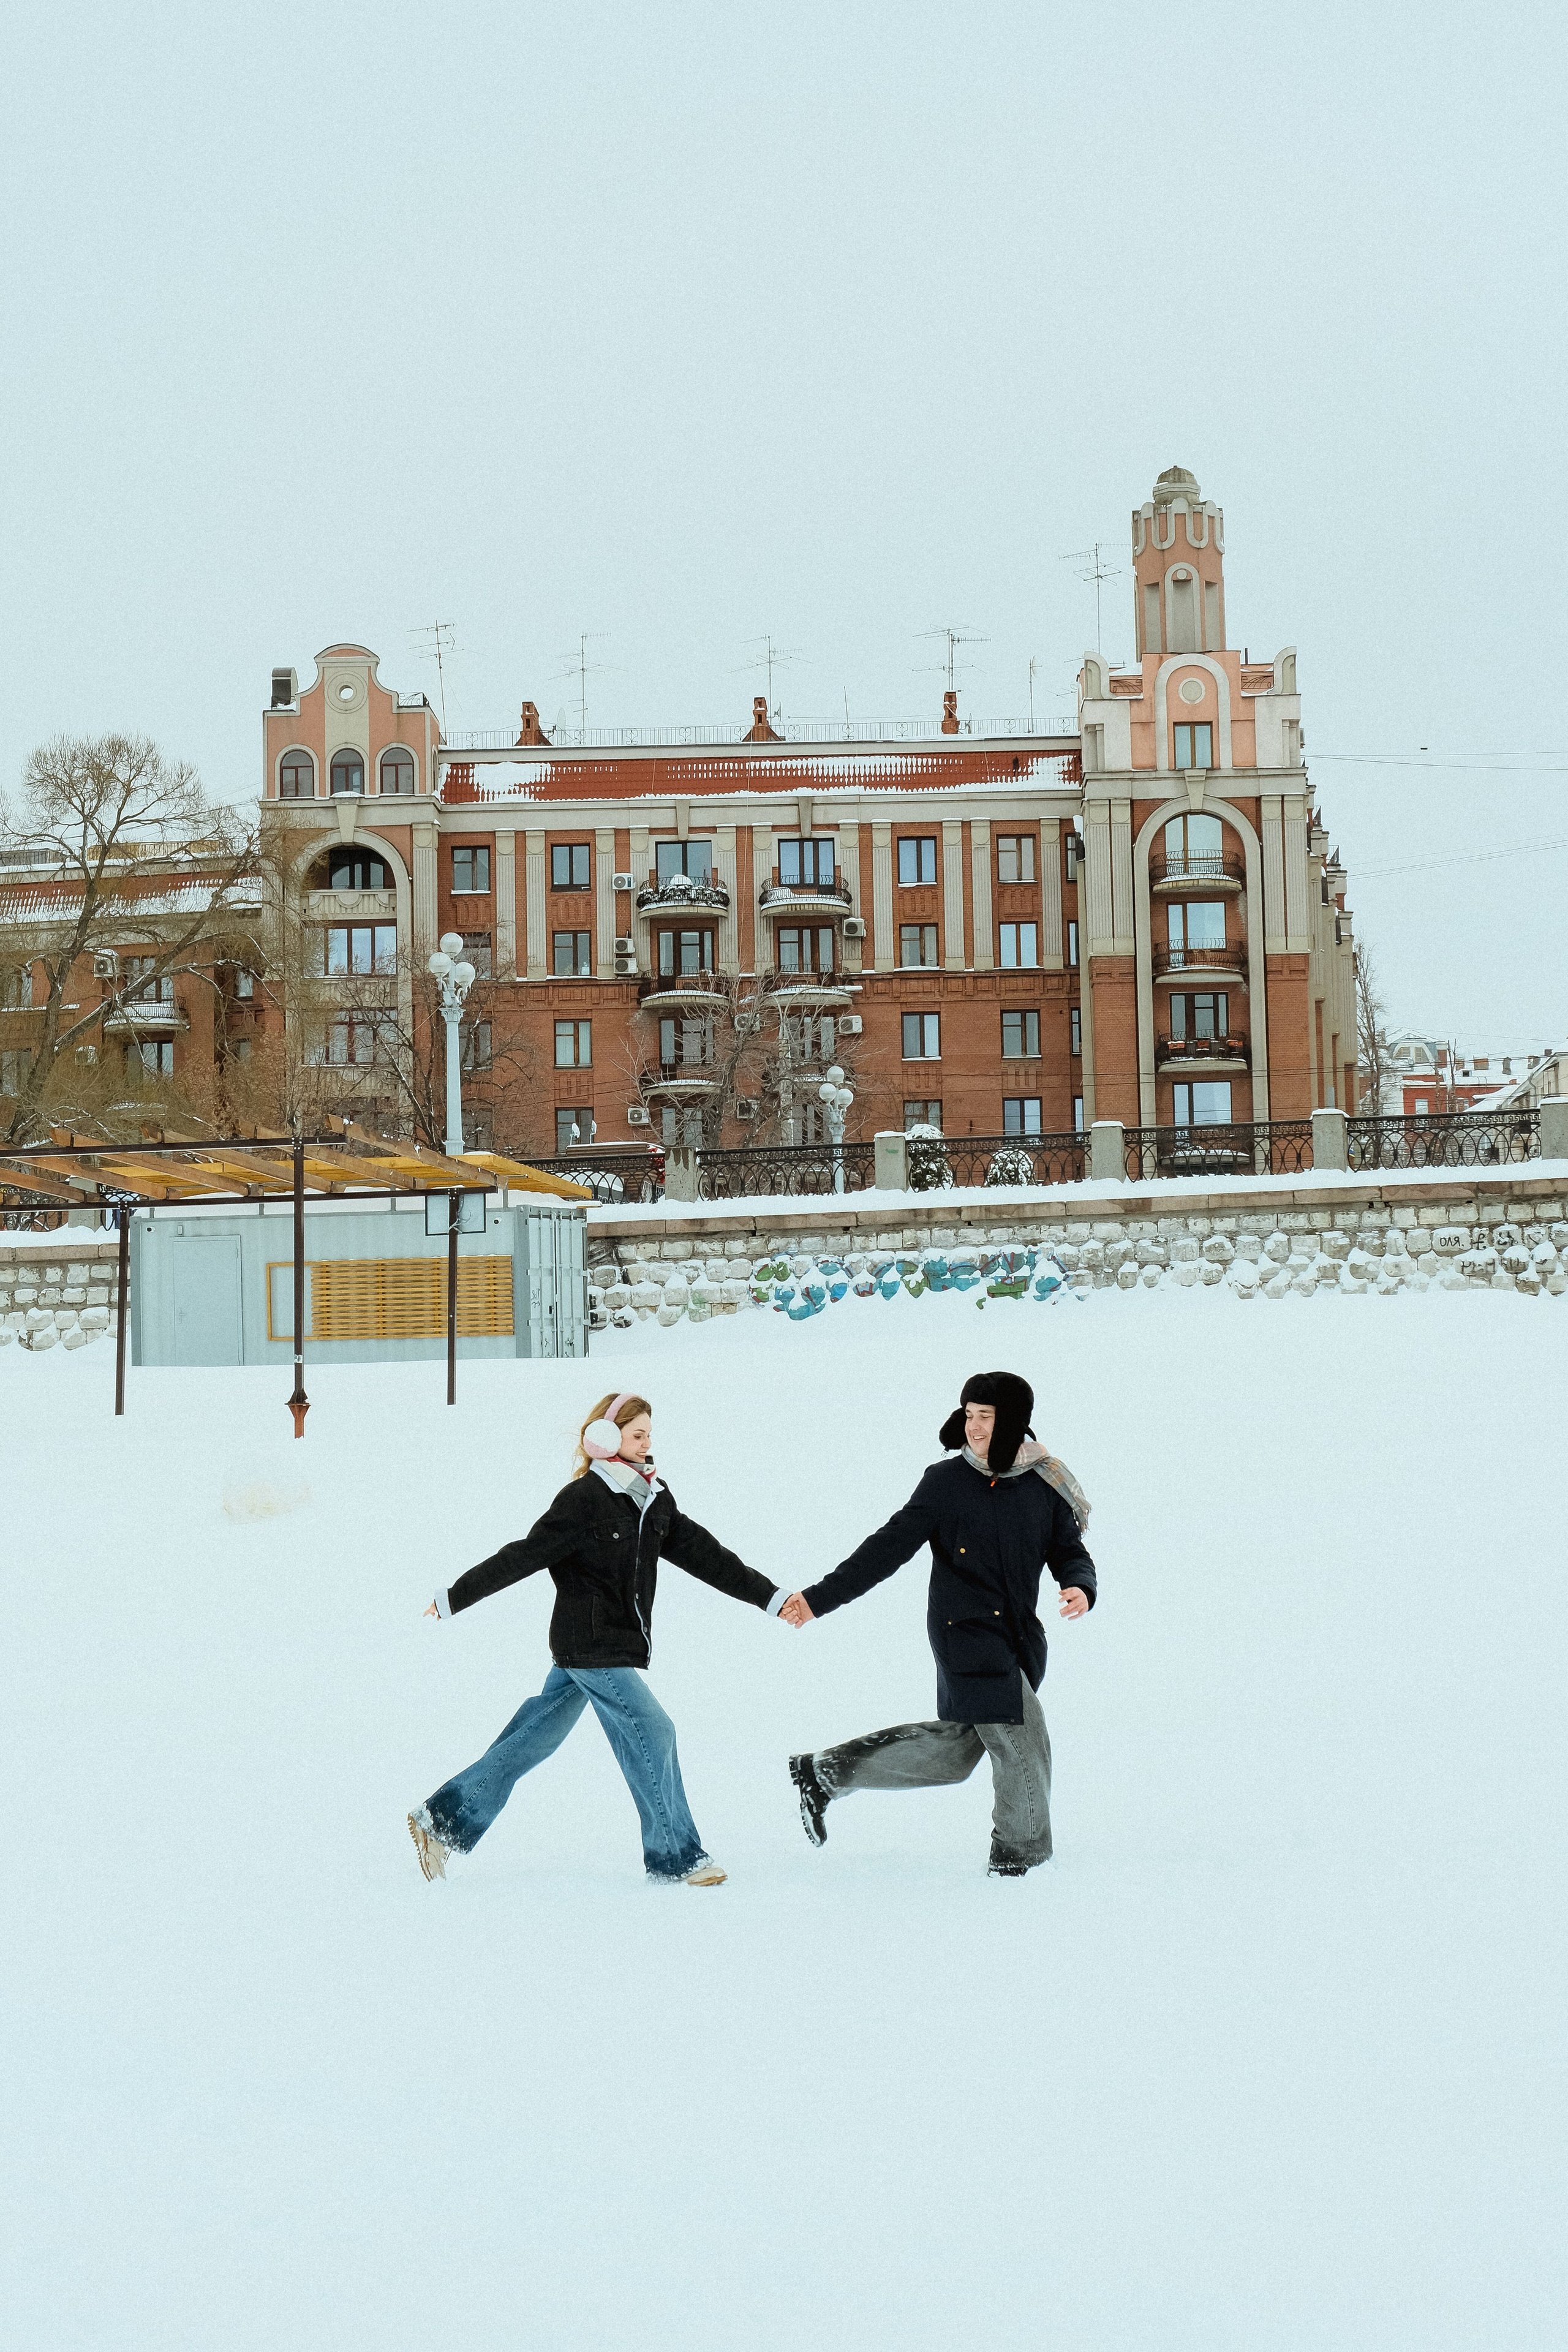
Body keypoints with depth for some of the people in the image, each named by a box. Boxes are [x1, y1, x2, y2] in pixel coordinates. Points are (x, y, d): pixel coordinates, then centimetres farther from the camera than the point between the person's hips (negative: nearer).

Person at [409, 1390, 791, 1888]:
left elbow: (704, 1554, 11)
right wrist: (454, 1599, -10)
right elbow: (523, 1557, -13)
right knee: (652, 1734, -8)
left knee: (530, 1741, 11)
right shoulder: (583, 1500, -14)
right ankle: (676, 1859, 0)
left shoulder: (655, 1500, 9)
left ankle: (442, 1821, 19)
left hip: (618, 1648, 8)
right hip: (589, 1646, -8)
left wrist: (770, 1598, 8)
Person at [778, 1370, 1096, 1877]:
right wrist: (820, 1598, -10)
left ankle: (825, 1772, 25)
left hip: (1019, 1637, 5)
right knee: (1023, 1744, -8)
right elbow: (888, 1549, -5)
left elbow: (1070, 1552, 7)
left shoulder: (1046, 1487, 1)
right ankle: (1020, 1853, 14)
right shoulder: (945, 1482, -7)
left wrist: (1080, 1587, -17)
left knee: (953, 1750, 13)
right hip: (966, 1631, -5)